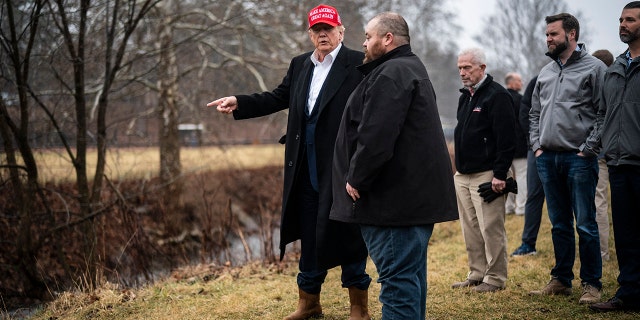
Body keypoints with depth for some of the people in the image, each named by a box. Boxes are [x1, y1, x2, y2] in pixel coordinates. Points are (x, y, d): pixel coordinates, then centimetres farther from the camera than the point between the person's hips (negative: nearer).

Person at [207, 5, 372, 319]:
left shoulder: (358, 64, -7)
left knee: (345, 233, 2)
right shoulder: (300, 65, 13)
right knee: (309, 235, 14)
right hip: (306, 169, 6)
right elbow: (278, 98, 15)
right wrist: (238, 103, 3)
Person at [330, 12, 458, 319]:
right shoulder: (411, 68, 21)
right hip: (416, 193, 11)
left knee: (398, 278, -9)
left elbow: (376, 136, -24)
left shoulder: (391, 74, -14)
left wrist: (356, 179, -13)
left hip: (395, 197, -11)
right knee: (410, 275, 17)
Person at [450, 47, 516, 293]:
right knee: (470, 229, 11)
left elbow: (506, 139, -16)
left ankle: (495, 279, 2)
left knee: (491, 228, -5)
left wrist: (500, 174, -20)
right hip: (463, 175, 9)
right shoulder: (465, 96, 17)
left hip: (486, 175, -9)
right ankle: (477, 275, 19)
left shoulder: (497, 96, -11)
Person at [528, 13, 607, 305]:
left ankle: (591, 284, 6)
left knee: (585, 224, -3)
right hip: (547, 158, 6)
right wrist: (537, 146, 9)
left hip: (579, 158, -6)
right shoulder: (546, 72, 15)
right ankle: (561, 280, 21)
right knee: (559, 225, 13)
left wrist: (588, 150, -13)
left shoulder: (594, 68, -5)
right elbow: (534, 113, 22)